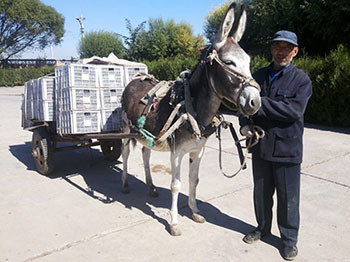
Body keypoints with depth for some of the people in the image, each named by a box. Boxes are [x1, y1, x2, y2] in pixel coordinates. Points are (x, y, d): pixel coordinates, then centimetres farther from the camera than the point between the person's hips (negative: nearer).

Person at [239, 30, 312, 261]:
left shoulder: (301, 80, -6)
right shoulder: (259, 76, 6)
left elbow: (294, 110, -21)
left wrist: (262, 102, -24)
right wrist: (245, 123, -11)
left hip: (287, 149, -3)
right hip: (260, 146, 4)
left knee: (288, 197, 9)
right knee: (261, 192, 18)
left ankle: (290, 239, 31)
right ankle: (263, 228, 40)